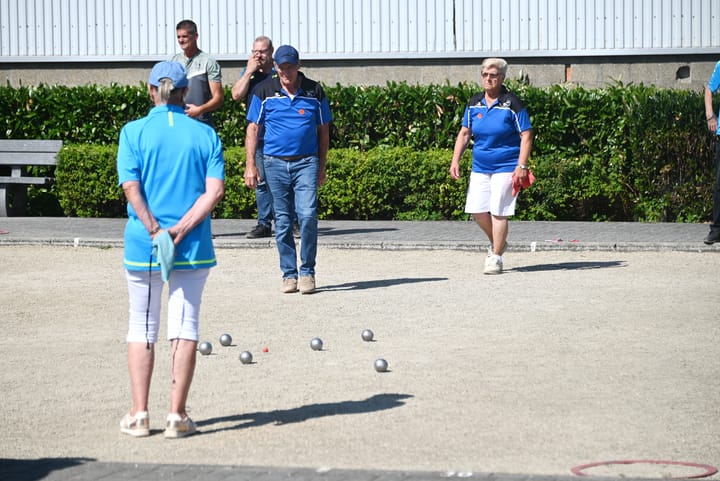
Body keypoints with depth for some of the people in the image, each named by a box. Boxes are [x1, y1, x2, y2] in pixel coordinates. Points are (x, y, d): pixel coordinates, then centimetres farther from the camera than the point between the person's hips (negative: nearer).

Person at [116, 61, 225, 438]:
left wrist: (155, 231, -14)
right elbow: (215, 189, -8)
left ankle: (139, 414, 9)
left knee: (141, 328, 11)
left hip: (142, 244, 0)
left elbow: (131, 187, -12)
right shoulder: (205, 134, 2)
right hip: (193, 247, 0)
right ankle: (177, 415, 4)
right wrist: (181, 229, -13)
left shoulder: (134, 132, -2)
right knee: (184, 327, 5)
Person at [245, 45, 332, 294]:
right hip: (275, 163, 1)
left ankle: (307, 272, -1)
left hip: (306, 162, -1)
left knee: (308, 215, -12)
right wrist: (250, 165, 0)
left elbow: (323, 130, 12)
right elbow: (253, 129, 6)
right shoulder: (264, 92, 3)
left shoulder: (314, 92, 5)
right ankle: (289, 274, 14)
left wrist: (321, 166, 9)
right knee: (282, 221, 5)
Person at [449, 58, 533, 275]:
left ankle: (496, 257, 3)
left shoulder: (512, 104, -9)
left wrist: (521, 166, -17)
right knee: (477, 210, 2)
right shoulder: (474, 103, 6)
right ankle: (497, 243, 28)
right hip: (480, 167, 5)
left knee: (498, 212, -8)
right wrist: (455, 160, 5)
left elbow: (526, 136, -9)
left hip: (505, 167, -5)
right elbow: (464, 134, 14)